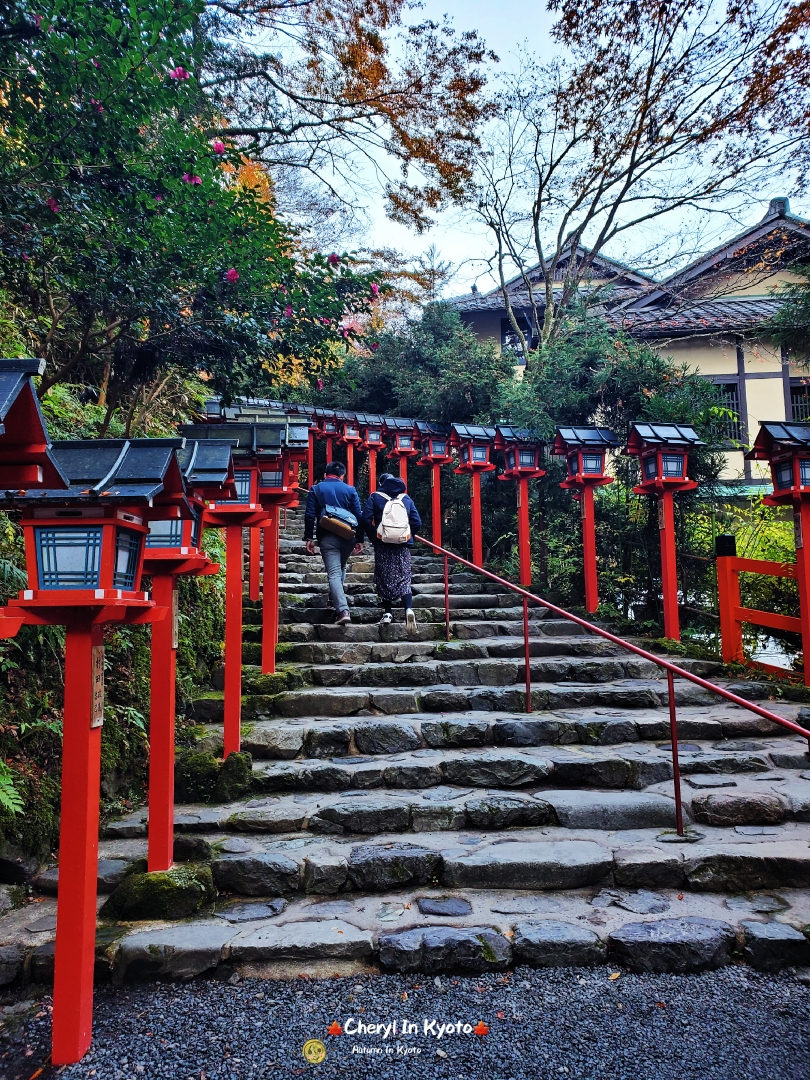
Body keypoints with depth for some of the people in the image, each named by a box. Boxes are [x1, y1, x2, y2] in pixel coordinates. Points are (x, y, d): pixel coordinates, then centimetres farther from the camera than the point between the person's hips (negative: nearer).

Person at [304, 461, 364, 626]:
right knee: (341, 568, 25)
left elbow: (310, 515, -1)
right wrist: (359, 540, 8)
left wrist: (309, 538, 2)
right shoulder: (350, 490, 8)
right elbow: (359, 516, 4)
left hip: (327, 537, -2)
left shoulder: (316, 489, 6)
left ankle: (343, 610, -20)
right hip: (347, 537, 2)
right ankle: (335, 598, 31)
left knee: (333, 573, -6)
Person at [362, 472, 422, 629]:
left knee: (384, 578, 10)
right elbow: (417, 523, 3)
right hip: (403, 545, 2)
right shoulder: (406, 498, 10)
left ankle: (388, 613, 10)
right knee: (404, 578, 1)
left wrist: (374, 537, 0)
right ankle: (409, 609, -19)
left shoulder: (375, 497, 2)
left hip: (383, 545, -1)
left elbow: (366, 519, -10)